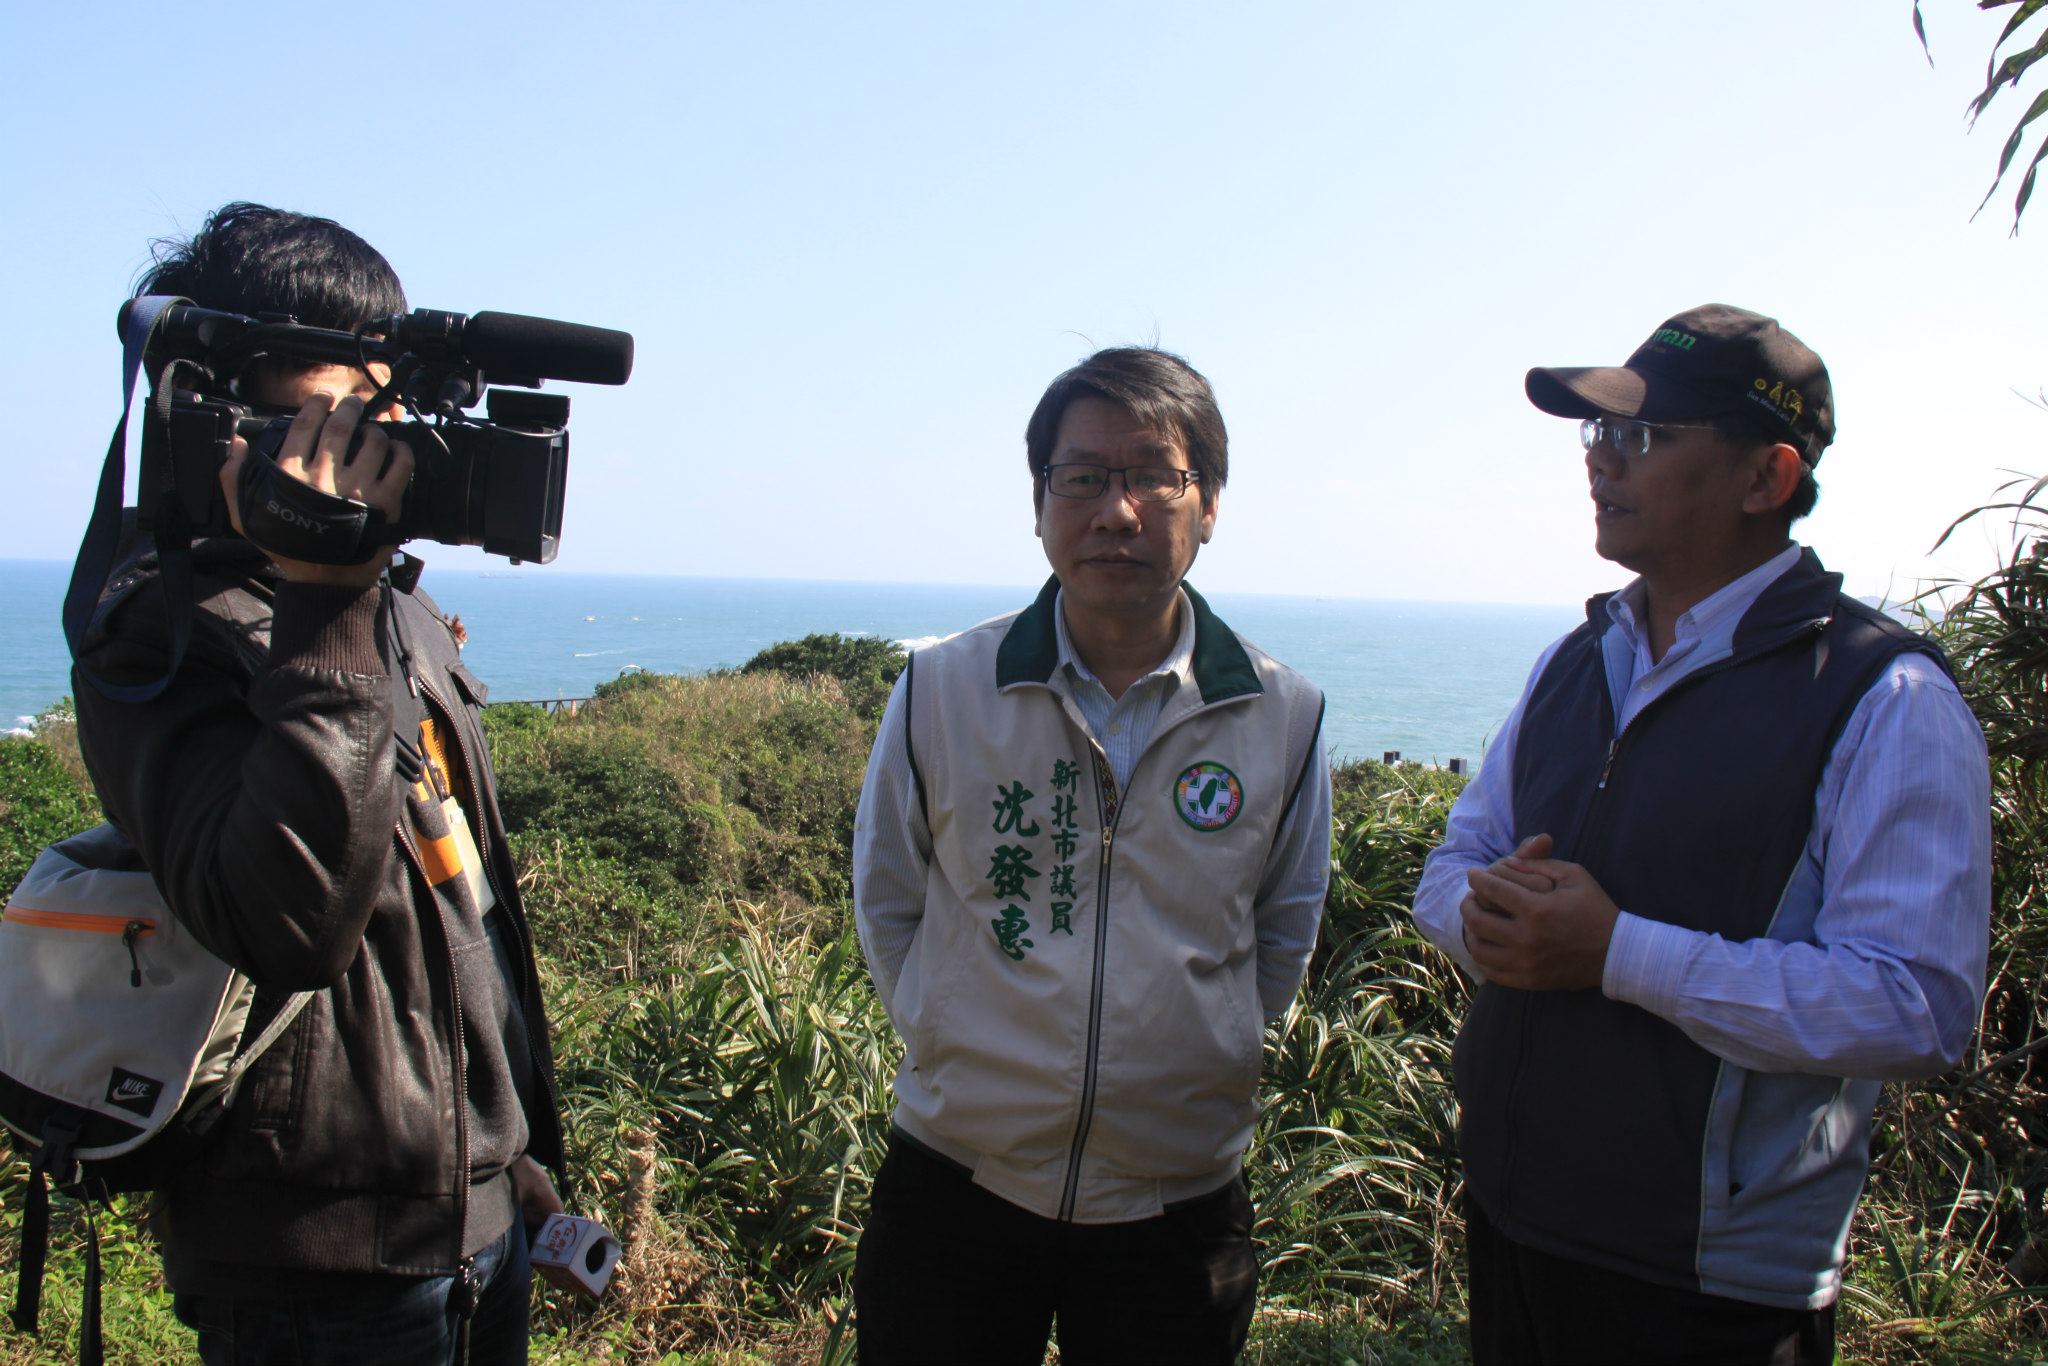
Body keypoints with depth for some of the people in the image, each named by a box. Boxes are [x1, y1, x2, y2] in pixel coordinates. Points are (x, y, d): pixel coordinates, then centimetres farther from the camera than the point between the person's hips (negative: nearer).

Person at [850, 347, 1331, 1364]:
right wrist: (961, 1049, 4)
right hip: (954, 1191, 0)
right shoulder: (941, 690, -7)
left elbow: (1285, 931, 9)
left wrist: (1196, 1066, 8)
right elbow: (886, 901, 6)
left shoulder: (1284, 717, -5)